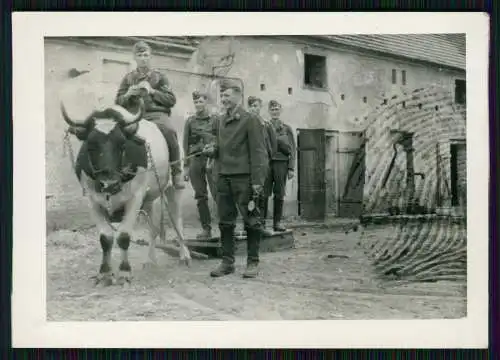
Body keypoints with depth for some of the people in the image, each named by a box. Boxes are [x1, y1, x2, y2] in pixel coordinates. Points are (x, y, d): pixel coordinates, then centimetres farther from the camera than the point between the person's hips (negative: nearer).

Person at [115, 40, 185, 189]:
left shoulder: (159, 76, 13)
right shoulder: (128, 78, 18)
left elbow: (172, 100, 5)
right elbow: (118, 102, 17)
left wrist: (152, 91, -8)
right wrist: (128, 94, -5)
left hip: (157, 113, -2)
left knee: (169, 130, -36)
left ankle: (176, 171, -25)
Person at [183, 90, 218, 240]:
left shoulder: (215, 119, 5)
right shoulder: (190, 121, 11)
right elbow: (186, 144, 10)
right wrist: (186, 166, 6)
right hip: (195, 160, 3)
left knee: (217, 193, -11)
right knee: (200, 196, 4)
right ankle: (206, 229, 10)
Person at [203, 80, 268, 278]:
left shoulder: (250, 120, -6)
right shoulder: (219, 122, 14)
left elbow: (258, 152, -9)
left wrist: (257, 181, -15)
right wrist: (212, 150, 1)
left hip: (243, 177, -6)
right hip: (223, 176, 6)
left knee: (250, 221, 3)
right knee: (225, 221, 9)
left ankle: (253, 262, 12)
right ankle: (227, 262, 18)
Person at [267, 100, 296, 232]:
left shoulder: (287, 128, 10)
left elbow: (292, 149, 7)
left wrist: (291, 168, -1)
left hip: (281, 163, 1)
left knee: (279, 194, 3)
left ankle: (277, 222, 8)